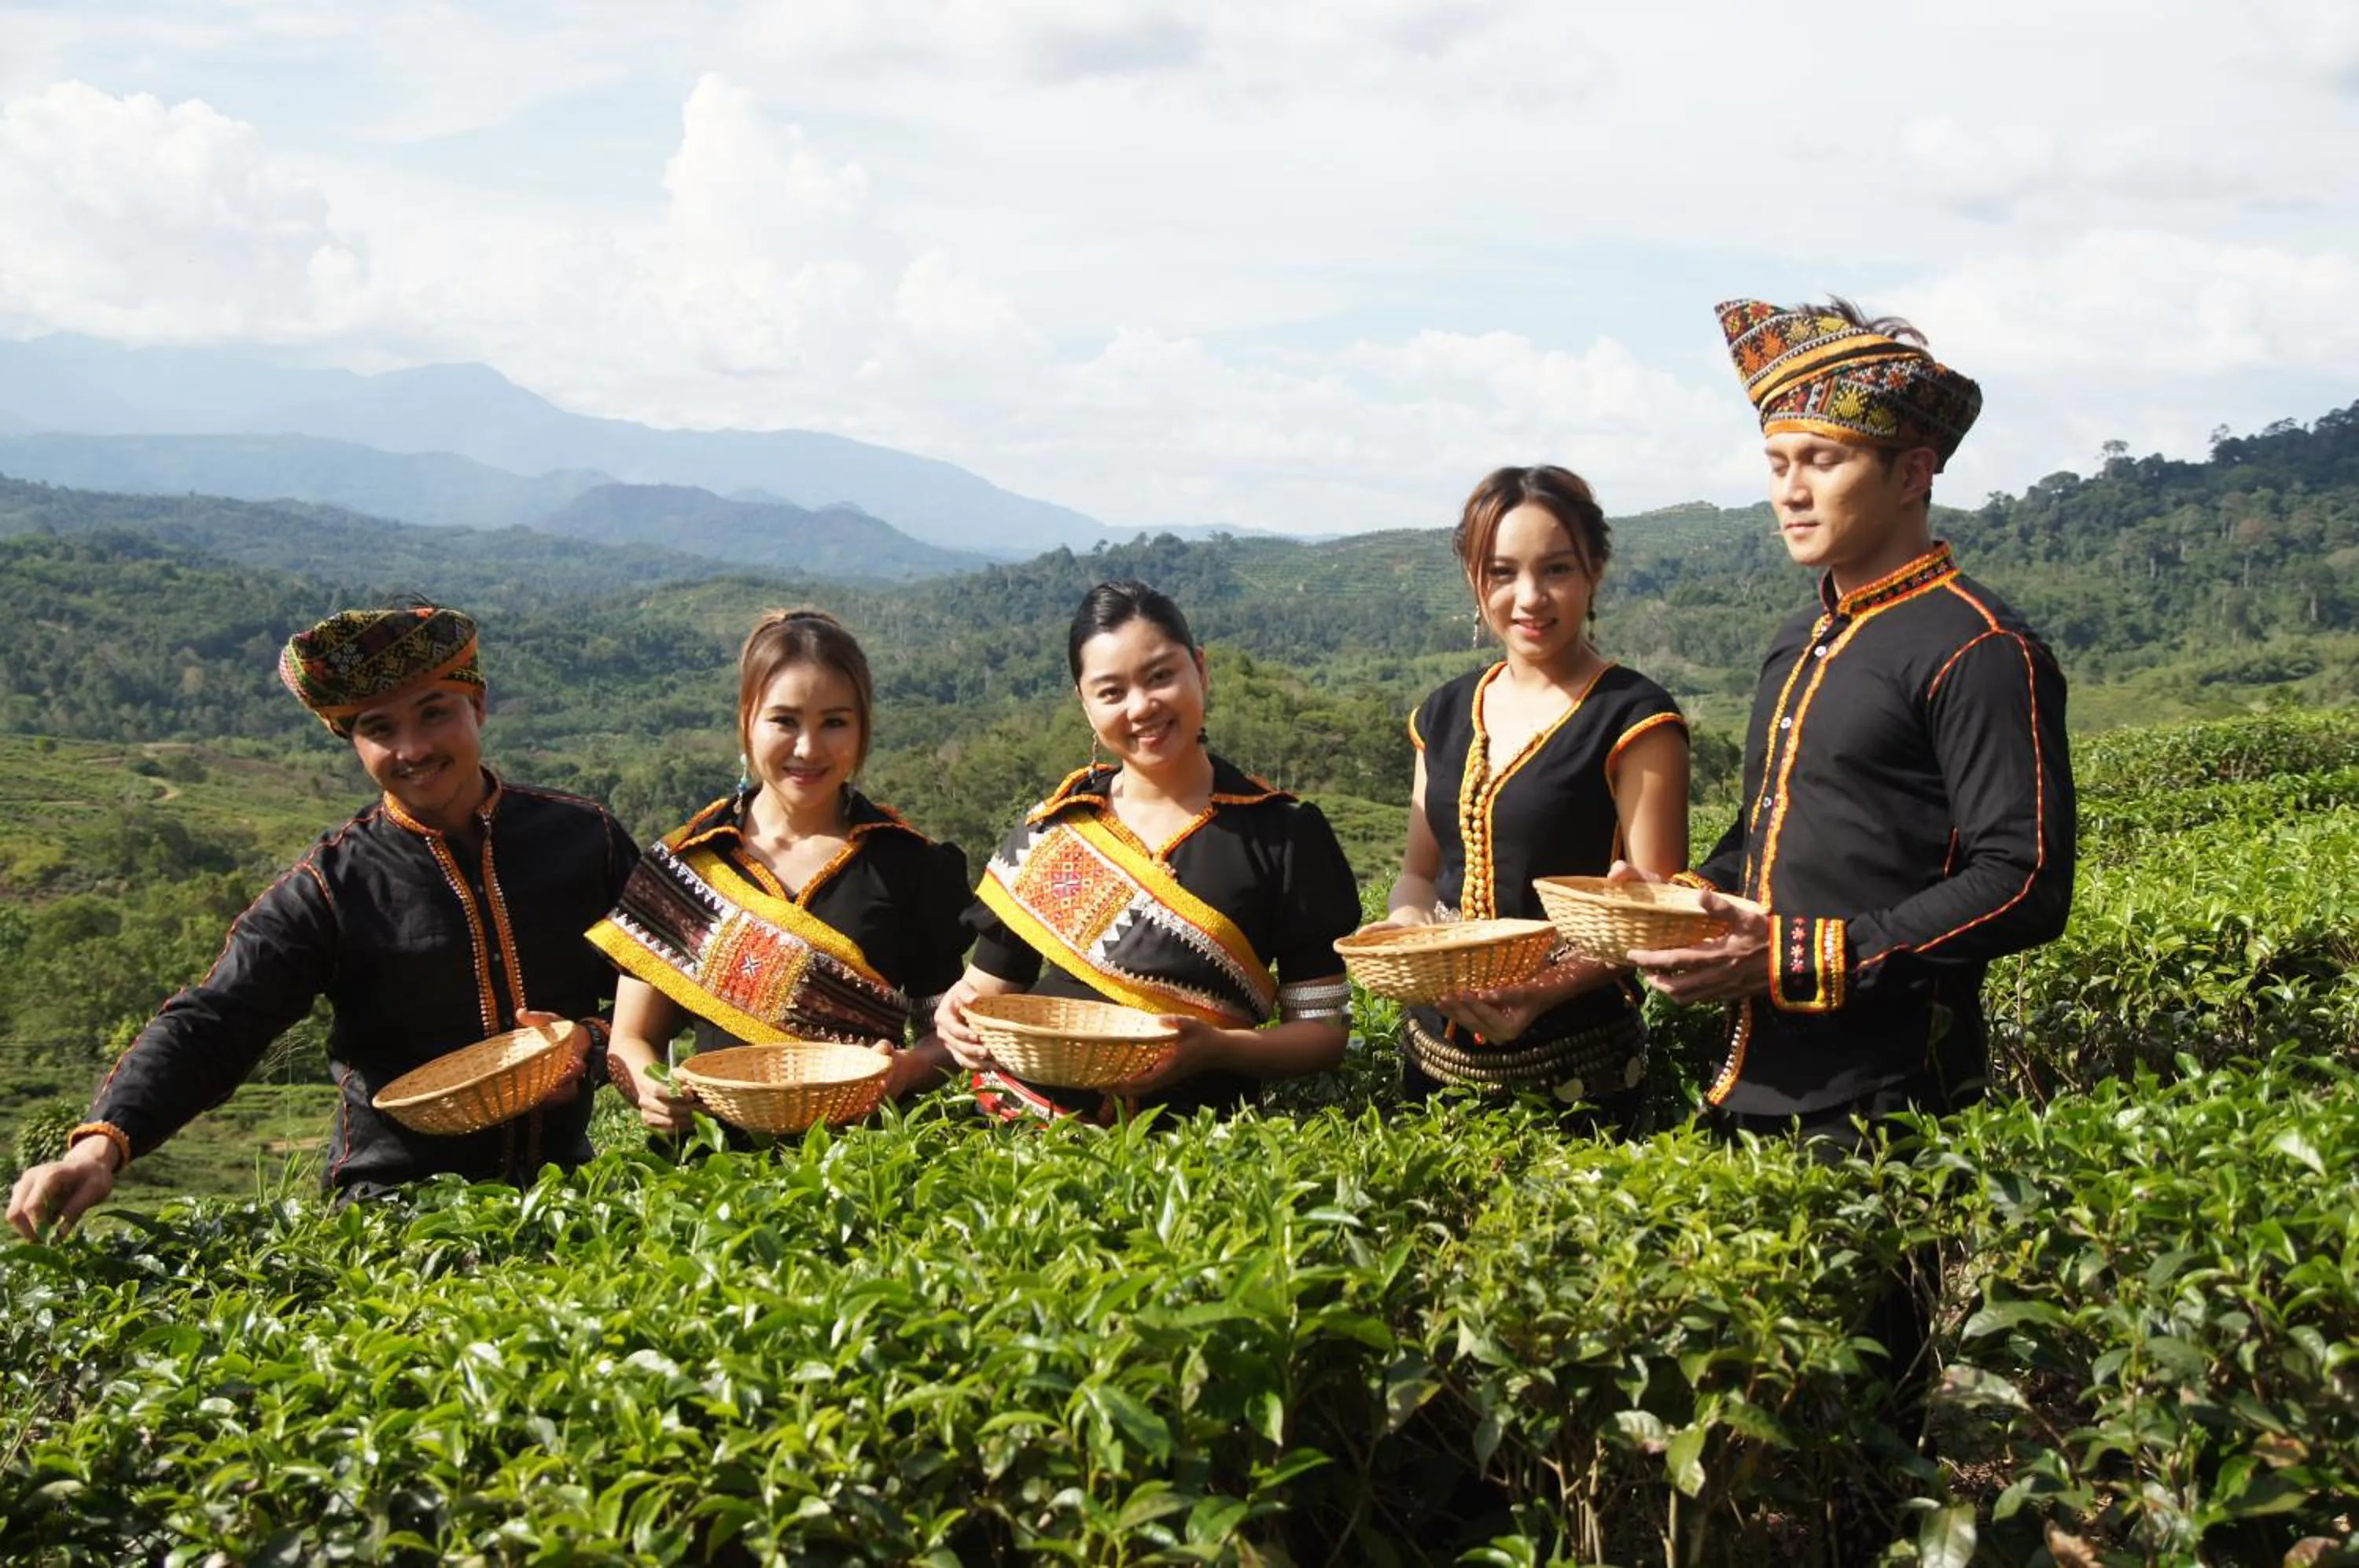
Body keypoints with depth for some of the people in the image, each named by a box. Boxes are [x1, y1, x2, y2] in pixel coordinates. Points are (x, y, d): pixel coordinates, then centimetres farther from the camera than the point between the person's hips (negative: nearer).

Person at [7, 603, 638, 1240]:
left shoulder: (583, 838, 2)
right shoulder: (332, 885, -3)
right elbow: (212, 1024, -12)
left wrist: (594, 1042, -10)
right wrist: (103, 1144, -27)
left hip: (562, 1185, 2)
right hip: (393, 1200, -2)